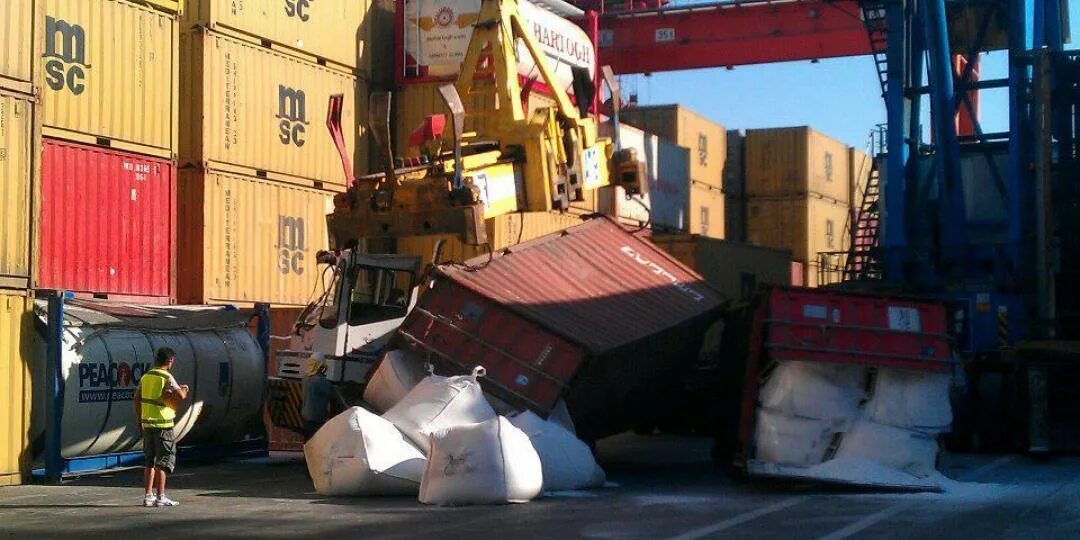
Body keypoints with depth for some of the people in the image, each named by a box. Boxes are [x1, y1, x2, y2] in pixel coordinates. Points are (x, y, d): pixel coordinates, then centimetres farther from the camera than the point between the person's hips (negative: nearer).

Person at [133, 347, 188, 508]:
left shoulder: (145, 377, 9)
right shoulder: (167, 378, -13)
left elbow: (137, 398, 13)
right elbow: (181, 396, -22)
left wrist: (140, 419, 21)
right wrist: (184, 389, 0)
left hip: (147, 423, 7)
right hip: (163, 425, -7)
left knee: (150, 461, 14)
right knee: (163, 461, 0)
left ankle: (148, 496, 15)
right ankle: (160, 496, -1)